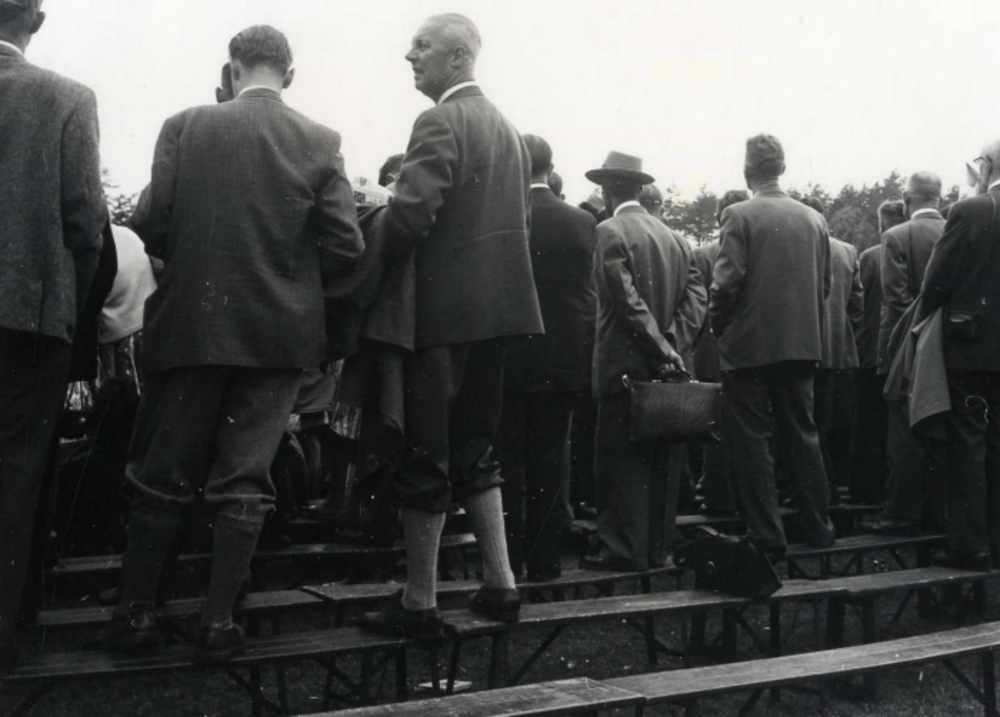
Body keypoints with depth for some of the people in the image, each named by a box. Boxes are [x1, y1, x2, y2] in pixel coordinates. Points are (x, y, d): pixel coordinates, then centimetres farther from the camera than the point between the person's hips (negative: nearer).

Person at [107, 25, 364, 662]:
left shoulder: (186, 127, -2)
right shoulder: (321, 142, -2)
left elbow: (149, 225, -6)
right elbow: (346, 246, -7)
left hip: (193, 323, 0)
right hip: (280, 329, 0)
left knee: (163, 473, 12)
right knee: (244, 479, 7)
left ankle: (136, 611, 19)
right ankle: (219, 622, 11)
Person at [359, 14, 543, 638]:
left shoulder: (441, 124, -12)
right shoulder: (507, 129, 15)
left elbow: (409, 216, -22)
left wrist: (378, 235, -2)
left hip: (444, 309, -8)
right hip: (496, 304, 8)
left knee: (426, 456, 0)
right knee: (474, 447, 17)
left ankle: (419, 603, 8)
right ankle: (500, 583, 21)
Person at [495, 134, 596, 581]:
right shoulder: (582, 222, -2)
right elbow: (589, 295, 1)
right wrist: (582, 351, 11)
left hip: (510, 358, -2)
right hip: (565, 360, 2)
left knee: (507, 460, 7)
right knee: (551, 460, 10)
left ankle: (508, 558, 9)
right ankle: (544, 558, 15)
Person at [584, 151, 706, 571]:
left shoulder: (611, 231, -7)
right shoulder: (672, 236, 13)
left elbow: (628, 300, -16)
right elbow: (695, 295, 4)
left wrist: (662, 350, -13)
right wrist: (672, 346, -4)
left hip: (627, 364, -7)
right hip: (667, 367, 7)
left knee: (622, 458, -2)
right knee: (662, 459, 9)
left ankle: (624, 549, 1)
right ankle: (656, 548, 16)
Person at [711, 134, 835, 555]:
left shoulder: (740, 215, -10)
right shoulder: (814, 219, 5)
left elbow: (727, 281, -16)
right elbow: (824, 284, 9)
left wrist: (718, 323, 0)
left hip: (750, 344, -5)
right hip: (802, 344, 5)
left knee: (752, 441, 2)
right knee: (803, 436, 14)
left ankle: (767, 534, 5)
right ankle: (817, 526, 20)